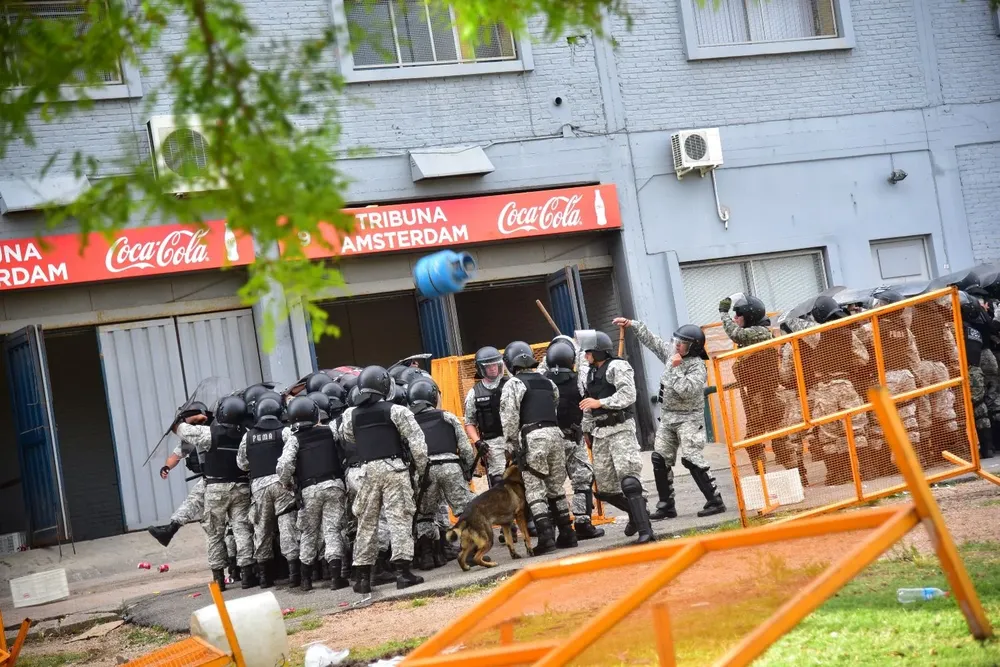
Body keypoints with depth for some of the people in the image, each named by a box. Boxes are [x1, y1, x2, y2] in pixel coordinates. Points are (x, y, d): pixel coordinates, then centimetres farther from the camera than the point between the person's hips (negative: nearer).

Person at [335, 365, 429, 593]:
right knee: (399, 519, -3)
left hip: (368, 470, 4)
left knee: (366, 523, 9)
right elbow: (417, 441, -7)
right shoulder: (396, 411, -5)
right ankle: (402, 570, -9)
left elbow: (345, 438, 18)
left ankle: (363, 576, 12)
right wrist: (422, 468, 4)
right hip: (394, 468, -3)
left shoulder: (351, 415, 6)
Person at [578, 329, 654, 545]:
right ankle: (636, 512, 31)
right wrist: (587, 431, 25)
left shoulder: (617, 367, -6)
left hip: (621, 428, -8)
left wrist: (601, 402, -21)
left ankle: (645, 530, -21)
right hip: (600, 432, 8)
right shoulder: (591, 373, 19)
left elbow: (628, 395, -19)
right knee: (604, 488, 7)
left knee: (628, 479, -19)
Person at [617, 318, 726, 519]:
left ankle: (715, 501, -11)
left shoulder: (697, 366, -16)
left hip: (689, 418, -8)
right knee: (660, 460, 6)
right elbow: (651, 340, 16)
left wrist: (676, 367, -21)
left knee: (692, 459, -16)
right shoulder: (671, 352, 6)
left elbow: (686, 390, -28)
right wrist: (631, 324, 12)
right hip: (667, 417, 8)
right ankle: (666, 506, 12)